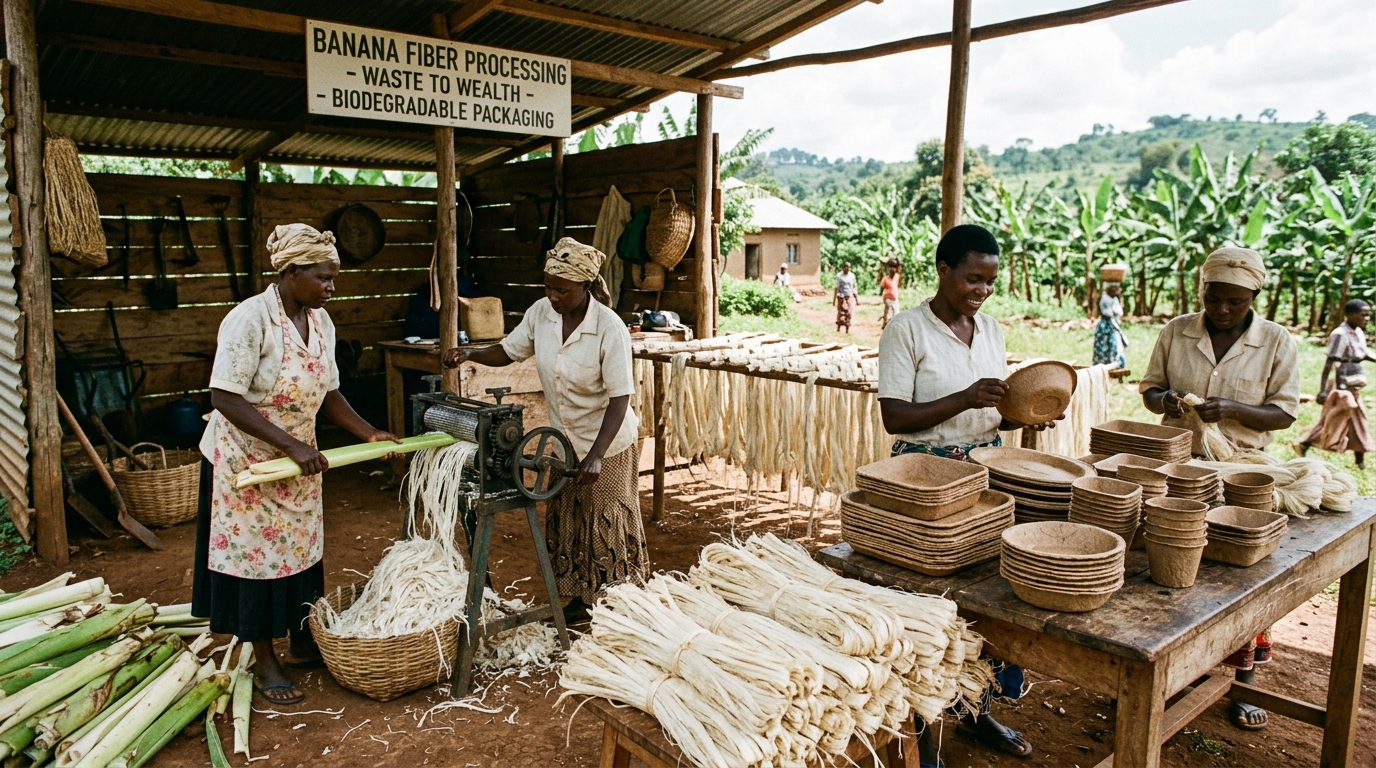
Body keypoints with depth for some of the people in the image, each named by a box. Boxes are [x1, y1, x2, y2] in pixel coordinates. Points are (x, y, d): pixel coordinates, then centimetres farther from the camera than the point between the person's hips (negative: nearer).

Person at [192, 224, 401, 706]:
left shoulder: (321, 322, -1)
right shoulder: (250, 319, -23)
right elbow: (225, 398, -26)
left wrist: (369, 435, -5)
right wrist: (292, 445, -30)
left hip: (299, 461, 7)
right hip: (245, 461, -6)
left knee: (301, 551, 16)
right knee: (255, 555, 5)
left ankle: (303, 642, 34)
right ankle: (264, 664, 21)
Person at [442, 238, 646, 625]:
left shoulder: (609, 328, -25)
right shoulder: (541, 312, -9)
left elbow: (619, 399, -25)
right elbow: (507, 351, 6)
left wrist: (595, 456, -33)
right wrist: (469, 353, -14)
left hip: (607, 445, -6)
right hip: (564, 441, 6)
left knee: (607, 527, 5)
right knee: (566, 521, 16)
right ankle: (580, 597, 33)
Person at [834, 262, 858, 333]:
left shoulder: (852, 276, 8)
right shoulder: (839, 276, -1)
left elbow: (854, 287, 15)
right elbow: (836, 288, -2)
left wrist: (856, 298, 14)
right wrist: (834, 299, -6)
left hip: (850, 297, 3)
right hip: (841, 297, -3)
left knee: (849, 313, -4)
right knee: (841, 312, -2)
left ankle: (847, 329, 1)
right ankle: (838, 328, 8)